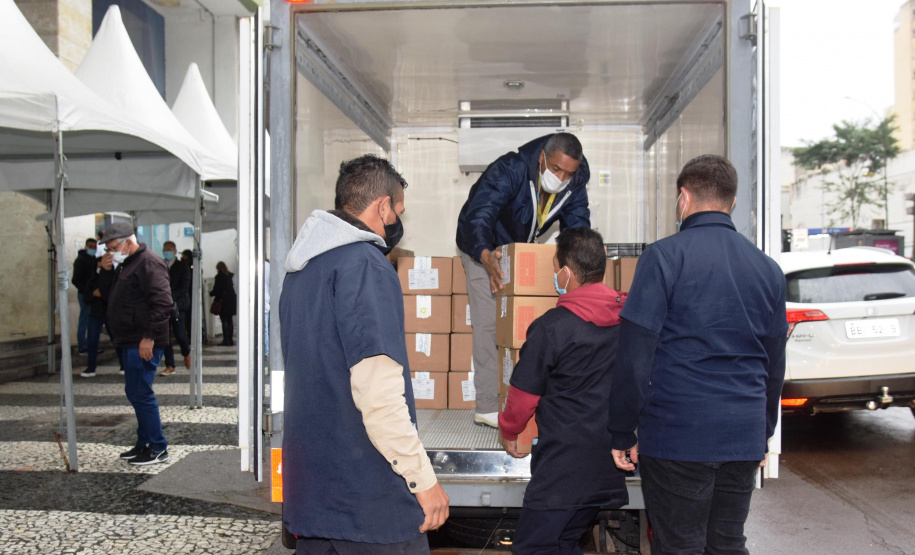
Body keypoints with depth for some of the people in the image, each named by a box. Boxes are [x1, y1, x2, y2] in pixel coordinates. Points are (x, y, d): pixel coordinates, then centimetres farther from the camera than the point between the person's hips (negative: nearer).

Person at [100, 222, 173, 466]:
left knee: (140, 393, -8)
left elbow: (162, 302, -22)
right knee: (135, 393, 15)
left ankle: (158, 448, 1)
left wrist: (149, 337, -25)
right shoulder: (126, 264, 19)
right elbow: (112, 297, 26)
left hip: (143, 343, -11)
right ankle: (145, 443, 25)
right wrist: (105, 271, 9)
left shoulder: (149, 263, -14)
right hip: (129, 341, 11)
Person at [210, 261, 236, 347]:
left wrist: (211, 293, 10)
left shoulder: (219, 277, -10)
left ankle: (226, 340, -5)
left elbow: (217, 290, -11)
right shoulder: (231, 276, 7)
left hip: (223, 301, -6)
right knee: (230, 320, 11)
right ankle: (230, 340, 12)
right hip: (232, 300, 6)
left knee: (224, 321, -4)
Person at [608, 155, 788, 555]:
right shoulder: (767, 268, 10)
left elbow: (635, 356, -12)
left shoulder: (665, 256, -8)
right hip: (744, 438, 6)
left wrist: (622, 433, -4)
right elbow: (775, 364, 17)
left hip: (678, 435, -5)